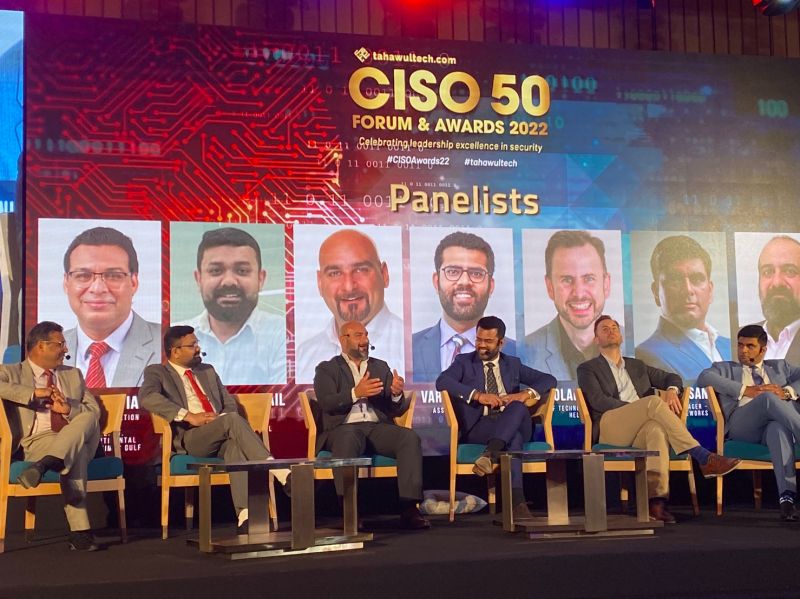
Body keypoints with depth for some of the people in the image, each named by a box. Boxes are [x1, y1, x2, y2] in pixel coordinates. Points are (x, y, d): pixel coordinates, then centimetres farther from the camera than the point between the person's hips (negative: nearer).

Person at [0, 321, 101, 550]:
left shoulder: (74, 375, 29)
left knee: (88, 418, -35)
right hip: (37, 442, -3)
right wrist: (34, 393, -16)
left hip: (79, 439, 4)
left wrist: (69, 409, -4)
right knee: (76, 454, -39)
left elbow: (94, 411, 18)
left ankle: (43, 465, -51)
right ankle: (79, 530, -46)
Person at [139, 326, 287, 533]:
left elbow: (230, 404, 22)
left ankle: (245, 515, -49)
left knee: (235, 443, -35)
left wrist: (223, 419, -4)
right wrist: (188, 416, -20)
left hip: (220, 436, 4)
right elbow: (147, 397, -12)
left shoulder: (208, 371, 27)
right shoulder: (157, 372, 10)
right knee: (233, 420, -33)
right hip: (190, 437, -4)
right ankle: (278, 471, -38)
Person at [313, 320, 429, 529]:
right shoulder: (327, 369, 12)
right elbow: (326, 404, -6)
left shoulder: (381, 367, 22)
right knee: (347, 440, -38)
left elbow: (397, 410, 15)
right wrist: (355, 393, -24)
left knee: (410, 438, -26)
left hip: (378, 427, 3)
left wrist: (396, 394, -9)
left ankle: (409, 508, -31)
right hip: (344, 428, -3)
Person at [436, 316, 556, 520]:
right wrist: (478, 395, -20)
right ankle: (517, 501, -45)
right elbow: (442, 381, -8)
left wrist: (526, 393, -8)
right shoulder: (464, 361, 13)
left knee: (518, 407, -36)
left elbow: (549, 380, 15)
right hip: (478, 427, -3)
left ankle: (490, 454, -49)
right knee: (513, 438, -37)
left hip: (514, 424, 3)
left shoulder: (513, 364, 22)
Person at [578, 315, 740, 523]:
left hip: (641, 430, 4)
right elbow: (598, 401, -1)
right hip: (610, 429, -3)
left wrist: (671, 389, 1)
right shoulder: (588, 369, 16)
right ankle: (704, 458, -33)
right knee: (654, 402, -31)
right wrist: (646, 407, -11)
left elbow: (671, 377, 29)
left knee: (657, 428, -36)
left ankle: (657, 500, -53)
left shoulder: (637, 366, 32)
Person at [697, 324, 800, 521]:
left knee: (778, 427, -40)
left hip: (777, 420, 1)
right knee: (768, 398, -35)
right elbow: (704, 378, 3)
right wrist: (746, 390, -6)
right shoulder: (725, 368, 27)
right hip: (741, 425, -1)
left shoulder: (780, 366, 34)